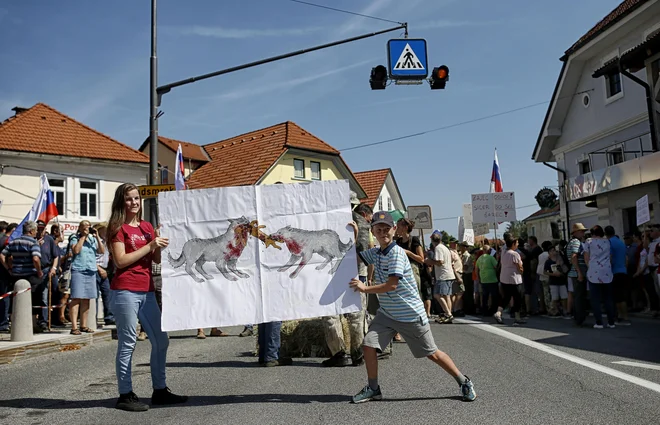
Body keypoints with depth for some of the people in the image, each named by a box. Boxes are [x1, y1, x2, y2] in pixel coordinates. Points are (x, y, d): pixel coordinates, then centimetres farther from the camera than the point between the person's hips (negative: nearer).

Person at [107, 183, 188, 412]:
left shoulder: (147, 226, 16)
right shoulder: (118, 227, -2)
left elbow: (157, 259, 14)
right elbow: (120, 261, -12)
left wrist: (160, 244, -4)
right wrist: (149, 246, -15)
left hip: (147, 291, 7)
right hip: (125, 291, -7)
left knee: (161, 340, 9)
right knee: (127, 344, -2)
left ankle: (160, 390, 20)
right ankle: (125, 395, 8)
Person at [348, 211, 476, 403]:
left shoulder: (397, 253, -19)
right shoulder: (375, 253, 4)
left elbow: (392, 285, -24)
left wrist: (365, 288, -18)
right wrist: (355, 234, 3)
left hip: (411, 315, -6)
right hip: (386, 313, 6)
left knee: (432, 353, 4)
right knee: (368, 344, -7)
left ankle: (464, 382, 23)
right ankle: (373, 389, 10)